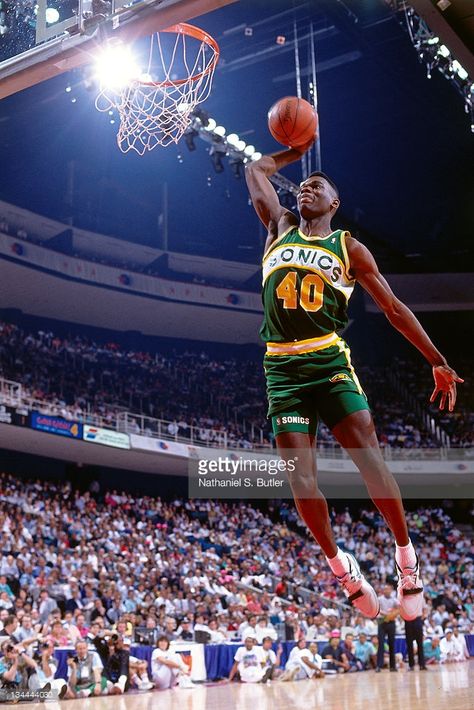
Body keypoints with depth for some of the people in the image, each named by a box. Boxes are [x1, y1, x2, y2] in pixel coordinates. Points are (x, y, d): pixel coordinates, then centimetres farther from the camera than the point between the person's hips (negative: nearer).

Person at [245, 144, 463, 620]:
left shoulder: (349, 248, 9)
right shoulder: (279, 229, 18)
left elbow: (394, 308, 8)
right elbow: (256, 170, 27)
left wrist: (438, 362, 3)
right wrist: (299, 149, 32)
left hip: (330, 363, -2)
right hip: (283, 370, 2)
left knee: (369, 459, -15)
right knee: (301, 478, -5)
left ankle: (406, 558, 1)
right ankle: (341, 567, 11)